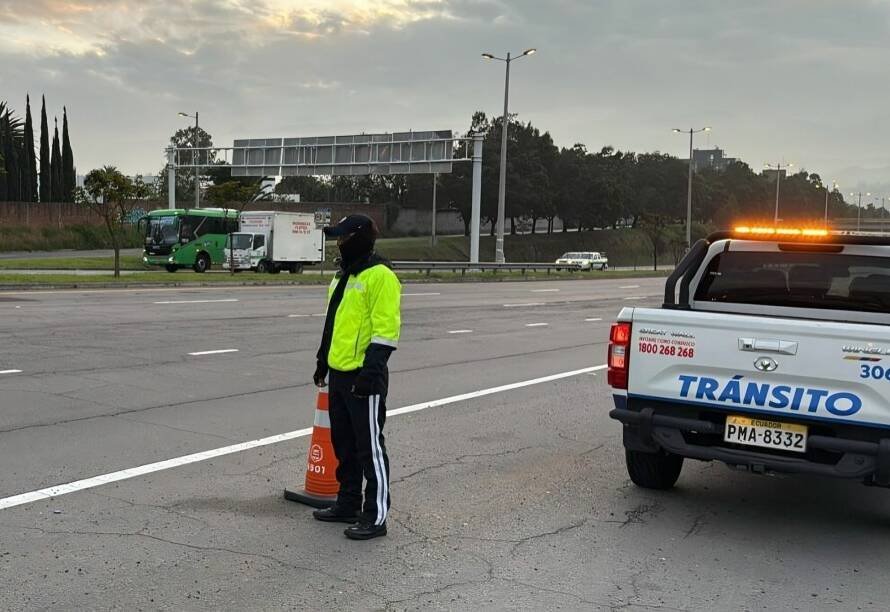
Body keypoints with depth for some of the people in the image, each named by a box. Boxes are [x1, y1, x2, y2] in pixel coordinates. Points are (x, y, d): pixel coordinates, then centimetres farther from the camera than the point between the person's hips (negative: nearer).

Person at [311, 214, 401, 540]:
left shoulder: (380, 276, -14)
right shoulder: (344, 275, 17)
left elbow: (386, 329, -19)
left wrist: (371, 370, -24)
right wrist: (323, 360, 26)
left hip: (364, 377, -10)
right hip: (339, 375, 10)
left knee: (370, 446, -3)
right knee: (343, 444, 17)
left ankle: (376, 516, 4)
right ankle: (348, 504, 30)